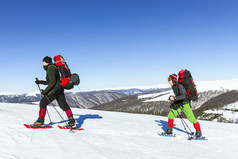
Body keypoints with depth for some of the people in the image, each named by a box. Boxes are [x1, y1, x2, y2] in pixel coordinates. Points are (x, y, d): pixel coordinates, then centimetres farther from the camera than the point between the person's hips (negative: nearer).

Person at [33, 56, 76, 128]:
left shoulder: (50, 68, -12)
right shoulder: (51, 68, 19)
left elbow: (52, 82, -20)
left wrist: (45, 91, -18)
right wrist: (40, 82, 24)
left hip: (55, 90, -10)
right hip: (59, 89, 10)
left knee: (43, 102, -2)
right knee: (63, 105, 6)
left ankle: (40, 121, 5)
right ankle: (72, 121, 4)